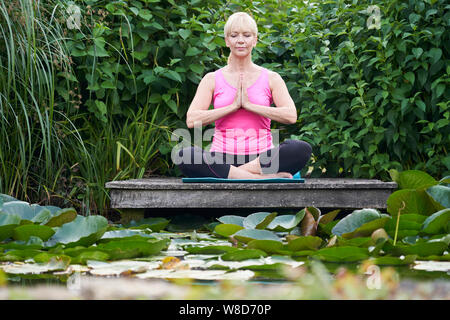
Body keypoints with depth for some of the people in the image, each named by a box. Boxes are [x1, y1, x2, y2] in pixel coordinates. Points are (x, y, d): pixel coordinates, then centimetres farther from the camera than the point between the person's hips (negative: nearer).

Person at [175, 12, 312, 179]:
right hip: (222, 160, 0)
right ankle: (259, 178, -37)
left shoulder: (271, 79, 11)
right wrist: (233, 106, -6)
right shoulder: (212, 80, 11)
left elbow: (291, 116, -6)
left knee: (302, 149, -30)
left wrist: (249, 104, -7)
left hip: (261, 157, 0)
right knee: (184, 156, -33)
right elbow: (191, 120, -3)